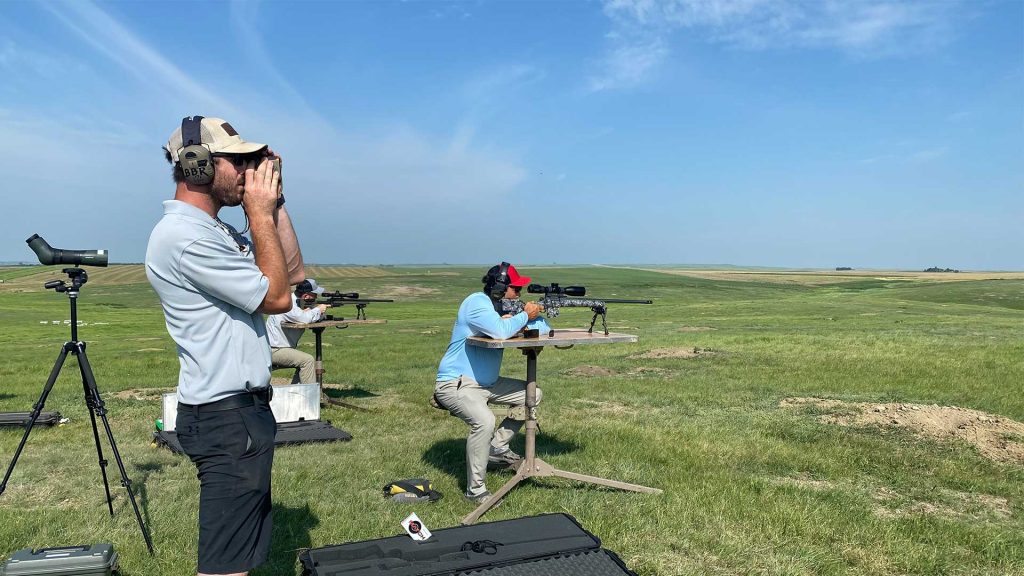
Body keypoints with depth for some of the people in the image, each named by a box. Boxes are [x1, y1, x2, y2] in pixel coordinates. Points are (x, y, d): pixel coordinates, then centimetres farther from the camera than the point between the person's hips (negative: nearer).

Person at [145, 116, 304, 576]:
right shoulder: (185, 235, -19)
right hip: (227, 417, -10)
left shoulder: (214, 231, 13)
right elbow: (277, 297, -17)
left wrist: (274, 203, 6)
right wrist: (260, 213, -11)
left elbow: (292, 272, 12)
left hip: (243, 408, 10)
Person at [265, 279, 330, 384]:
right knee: (307, 360, -19)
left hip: (283, 347, 10)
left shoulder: (297, 302, 10)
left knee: (306, 361, 11)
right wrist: (318, 310, -16)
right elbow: (303, 319, -33)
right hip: (273, 350, -10)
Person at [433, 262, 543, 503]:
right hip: (455, 384, -10)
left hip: (486, 382, 10)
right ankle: (475, 490, -18)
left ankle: (497, 446, 13)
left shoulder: (497, 305, 11)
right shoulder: (477, 303, -18)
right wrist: (525, 315, -19)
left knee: (532, 394, 10)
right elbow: (501, 331, -35)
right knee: (484, 421, -34)